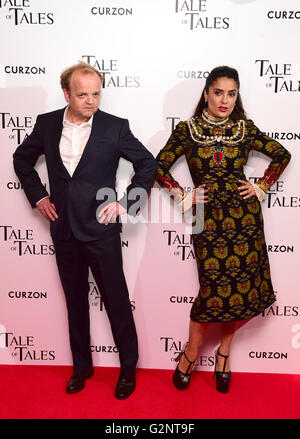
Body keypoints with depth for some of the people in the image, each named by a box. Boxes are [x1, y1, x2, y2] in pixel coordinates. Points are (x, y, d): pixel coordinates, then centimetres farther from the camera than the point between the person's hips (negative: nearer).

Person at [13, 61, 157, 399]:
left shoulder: (115, 127, -7)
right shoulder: (47, 124, 3)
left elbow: (147, 164, 1)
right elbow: (22, 159, 18)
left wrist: (125, 202, -8)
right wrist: (37, 196, 7)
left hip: (100, 228, -3)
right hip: (63, 229, 4)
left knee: (116, 299, 6)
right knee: (75, 300, 16)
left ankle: (128, 367, 27)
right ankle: (82, 365, 35)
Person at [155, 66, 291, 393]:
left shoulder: (245, 129, 6)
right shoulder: (187, 129, 1)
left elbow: (281, 154, 15)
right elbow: (159, 165, 4)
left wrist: (261, 187, 7)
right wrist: (183, 196, -2)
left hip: (244, 216, 3)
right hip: (208, 218, -2)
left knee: (244, 285, 4)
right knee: (214, 286, -5)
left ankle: (224, 349, 27)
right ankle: (190, 354, 18)